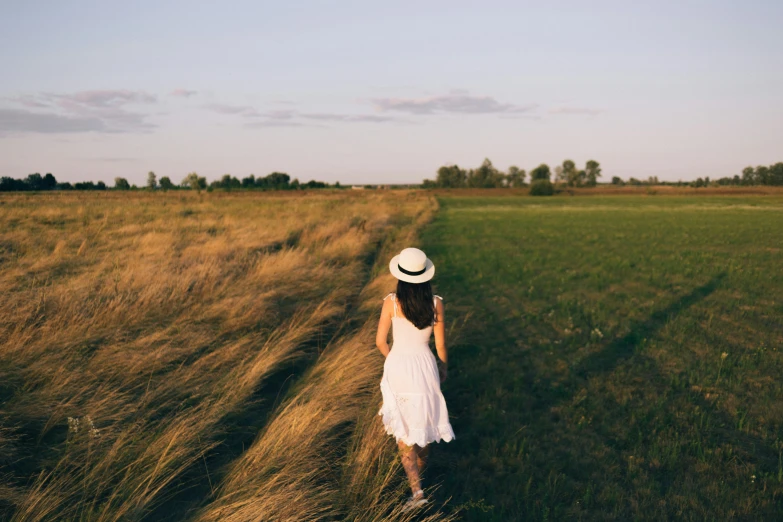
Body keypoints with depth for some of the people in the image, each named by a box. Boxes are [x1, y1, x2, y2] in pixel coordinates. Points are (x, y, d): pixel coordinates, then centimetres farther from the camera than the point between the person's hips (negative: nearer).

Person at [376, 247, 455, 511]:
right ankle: (419, 473, 44)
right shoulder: (436, 303, -11)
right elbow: (440, 344, -2)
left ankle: (417, 490, 2)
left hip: (398, 367, -2)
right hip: (424, 365, 2)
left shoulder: (392, 302, -15)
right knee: (422, 424, 24)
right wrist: (443, 366, 17)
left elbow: (380, 341, -7)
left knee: (404, 431, 11)